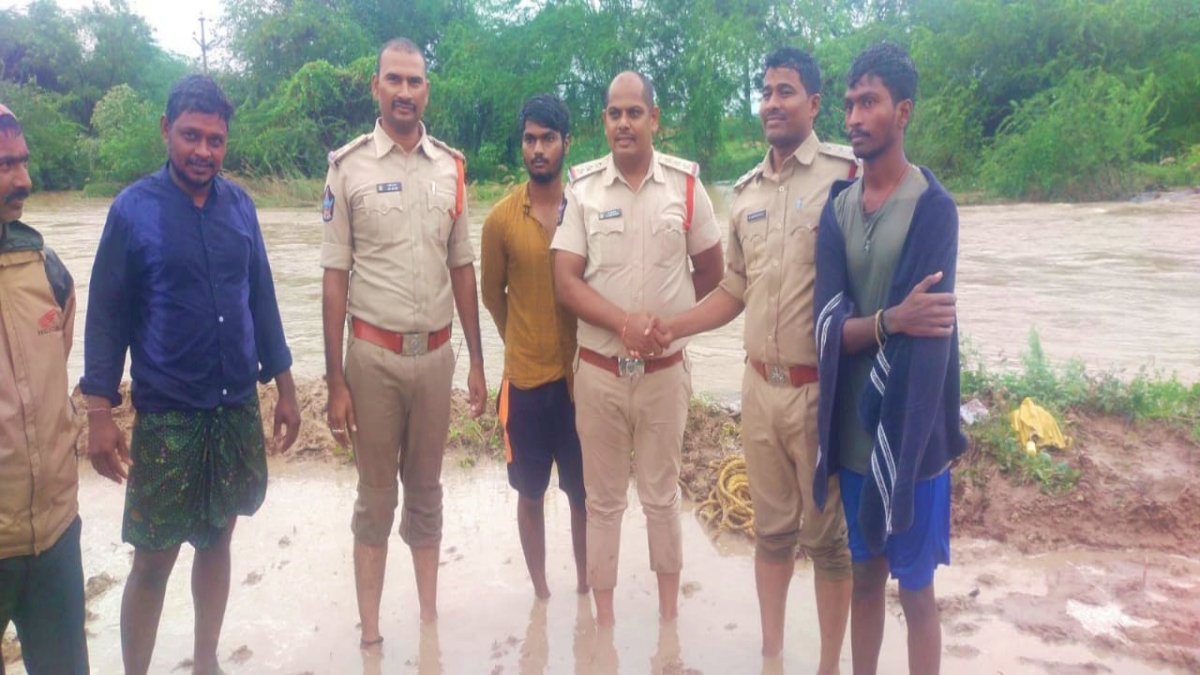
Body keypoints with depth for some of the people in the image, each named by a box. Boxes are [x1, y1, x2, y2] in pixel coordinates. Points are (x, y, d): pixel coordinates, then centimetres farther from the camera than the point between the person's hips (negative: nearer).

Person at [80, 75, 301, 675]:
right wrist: (99, 413, -10)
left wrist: (284, 388, 9)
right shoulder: (133, 209, -8)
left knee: (217, 540, 16)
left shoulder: (239, 204, 2)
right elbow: (106, 315, -6)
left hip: (239, 408, 4)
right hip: (167, 416, -3)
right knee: (154, 559, 4)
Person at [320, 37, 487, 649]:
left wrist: (477, 362, 7)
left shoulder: (451, 167, 5)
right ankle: (370, 634, 22)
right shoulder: (348, 166, -3)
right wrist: (335, 379, -7)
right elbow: (335, 277, -4)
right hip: (374, 353, -2)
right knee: (376, 497, 8)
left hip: (436, 353, 3)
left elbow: (462, 269, 9)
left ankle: (430, 622, 28)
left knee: (425, 492, 14)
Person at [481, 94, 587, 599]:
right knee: (531, 493, 12)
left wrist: (578, 350, 3)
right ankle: (540, 591, 29)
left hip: (582, 374, 0)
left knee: (583, 493, 11)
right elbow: (492, 293, 8)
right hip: (526, 378, 0)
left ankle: (585, 589, 29)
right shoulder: (501, 219, -3)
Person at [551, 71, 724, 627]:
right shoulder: (581, 187, -3)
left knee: (661, 495, 14)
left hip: (665, 368, 0)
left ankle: (669, 612, 32)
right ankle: (603, 615, 27)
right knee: (603, 499, 12)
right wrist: (623, 321, -21)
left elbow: (711, 269, 9)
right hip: (598, 369, 0)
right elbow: (564, 281, -8)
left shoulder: (685, 183, -2)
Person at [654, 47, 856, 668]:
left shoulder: (847, 173, -8)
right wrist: (670, 329, 7)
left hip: (824, 388, -5)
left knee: (828, 533, 9)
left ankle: (829, 663, 27)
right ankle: (771, 652, 33)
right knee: (771, 527, 17)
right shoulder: (746, 192, 10)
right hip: (761, 385, 5)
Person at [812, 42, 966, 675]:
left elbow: (926, 336, -17)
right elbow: (829, 328, -6)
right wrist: (891, 320, -24)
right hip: (853, 434, 5)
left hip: (908, 437, -4)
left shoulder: (933, 207, -11)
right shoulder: (837, 208, 4)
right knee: (864, 575, 19)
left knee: (916, 589, 11)